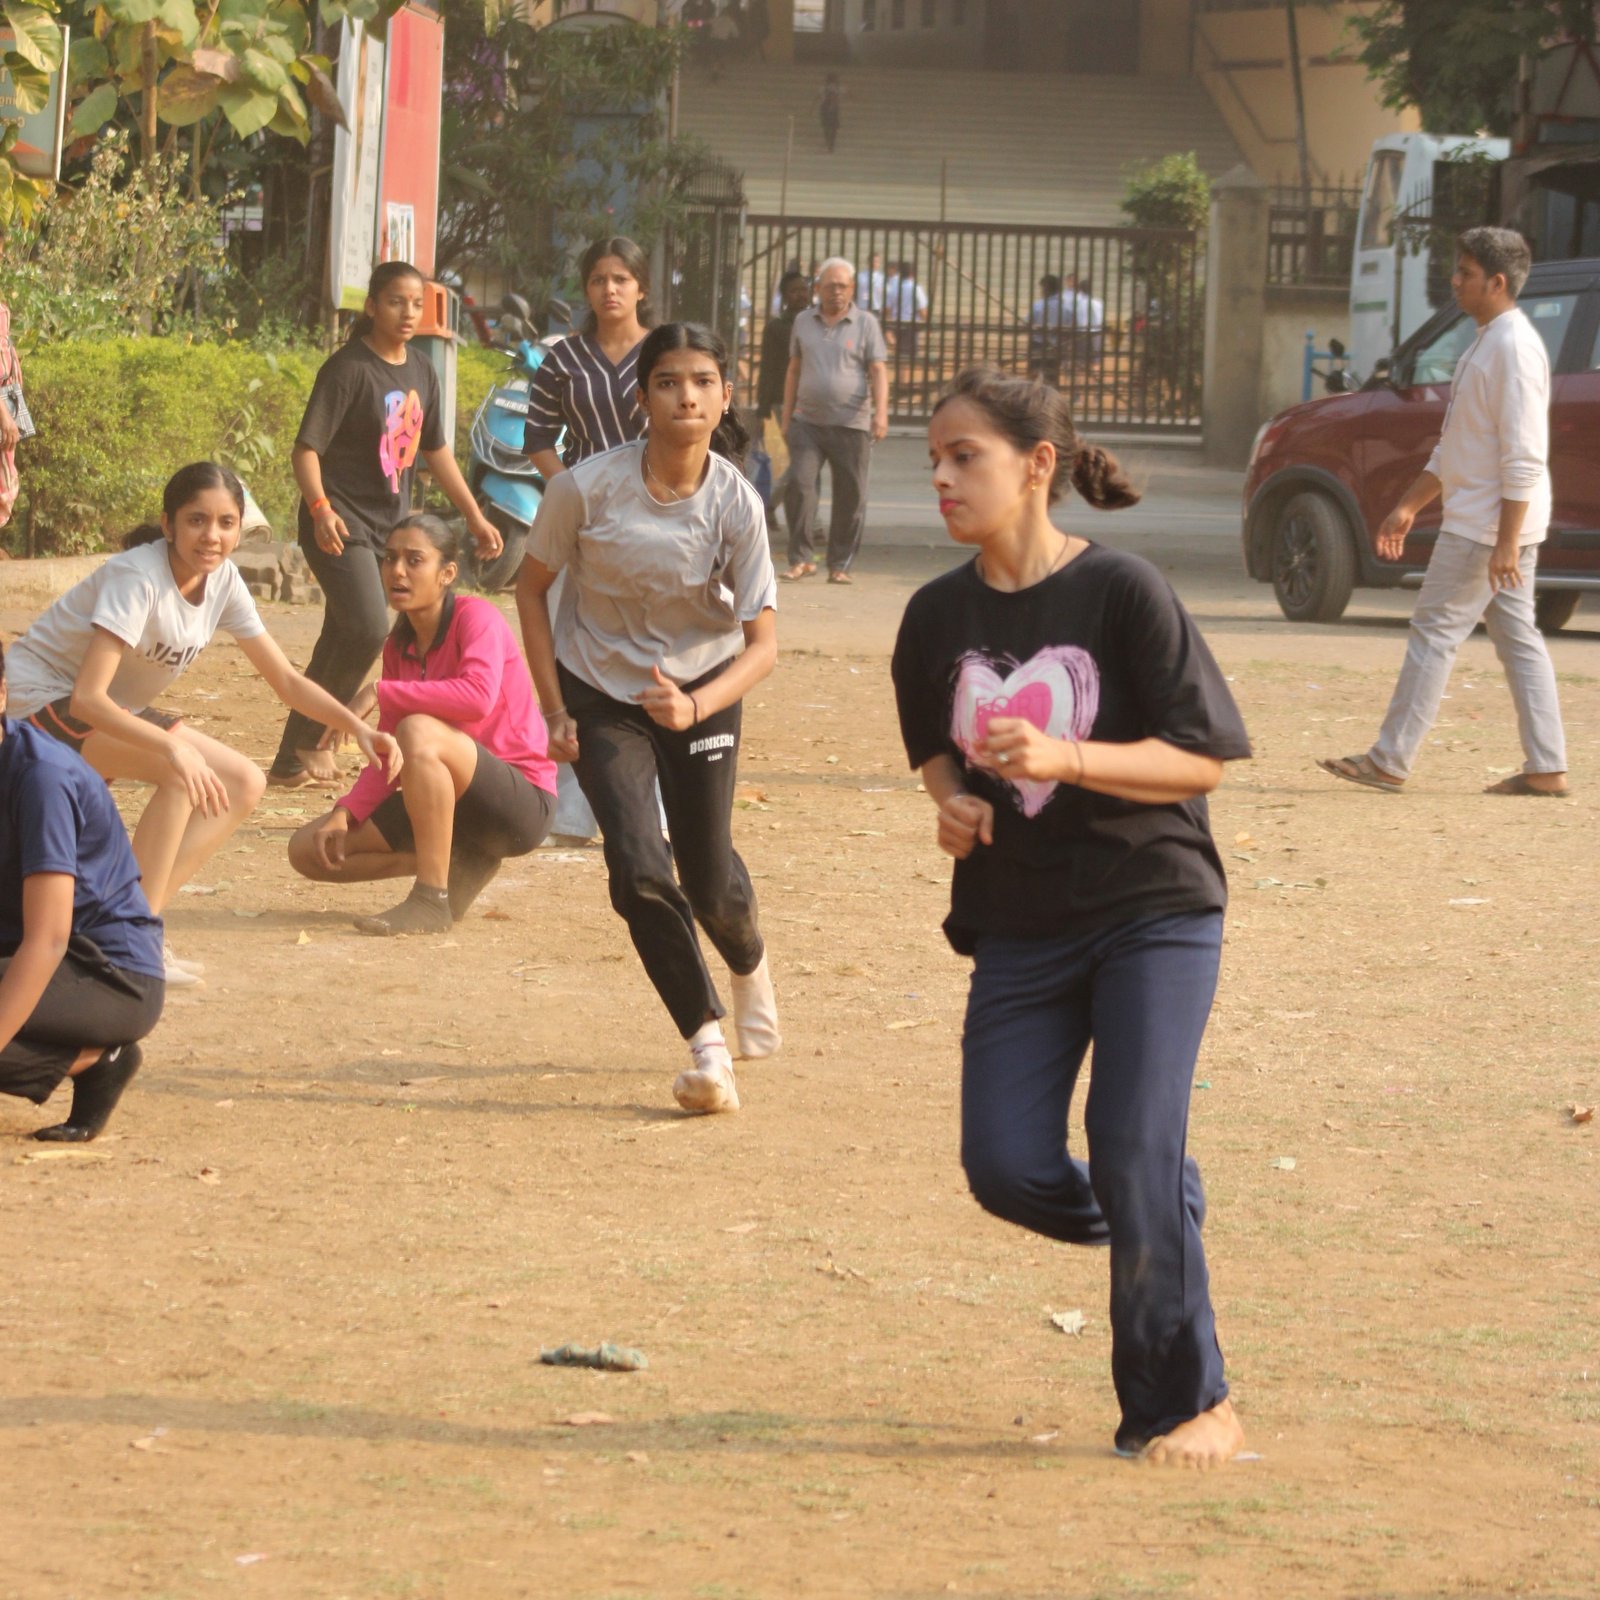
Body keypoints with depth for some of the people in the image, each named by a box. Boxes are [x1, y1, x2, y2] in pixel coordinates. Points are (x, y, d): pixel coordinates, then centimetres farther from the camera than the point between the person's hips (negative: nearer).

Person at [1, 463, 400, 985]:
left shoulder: (222, 580, -5)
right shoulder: (137, 578, -28)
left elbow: (285, 680, 2)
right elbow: (87, 697, -36)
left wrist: (358, 728, -13)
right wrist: (173, 746, -49)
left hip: (106, 716, 8)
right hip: (42, 704, -8)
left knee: (243, 785, -5)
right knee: (182, 768, -30)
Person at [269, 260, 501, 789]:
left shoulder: (420, 373, 10)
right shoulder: (349, 369, -12)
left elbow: (436, 450, 22)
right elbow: (307, 447, -17)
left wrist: (474, 516, 21)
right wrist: (319, 508, -32)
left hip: (388, 525, 7)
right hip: (341, 526, -7)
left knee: (341, 641, 8)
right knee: (368, 628, -21)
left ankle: (292, 759, 15)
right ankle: (309, 742, -7)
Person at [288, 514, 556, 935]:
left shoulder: (475, 617, -12)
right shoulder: (399, 648, 9)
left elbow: (478, 696, -33)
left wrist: (379, 693, -26)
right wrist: (345, 813, -9)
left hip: (523, 802, -8)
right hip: (451, 805, 8)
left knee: (418, 731, -36)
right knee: (309, 850, -2)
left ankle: (432, 900, -29)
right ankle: (461, 864, 4)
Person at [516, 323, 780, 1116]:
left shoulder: (735, 502, -19)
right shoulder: (588, 487, -21)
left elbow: (762, 643, -16)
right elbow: (531, 584, -5)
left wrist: (695, 706, -34)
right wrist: (555, 711, -6)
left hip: (702, 692, 0)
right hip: (603, 696, 0)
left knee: (707, 877, 3)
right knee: (639, 869, -17)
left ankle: (749, 965, 41)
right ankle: (706, 1044, -6)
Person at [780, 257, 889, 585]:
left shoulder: (865, 323, 5)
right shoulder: (804, 322, 13)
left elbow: (878, 372, -2)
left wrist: (881, 412, -16)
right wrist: (787, 417, 16)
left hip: (851, 423, -2)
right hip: (807, 421, 2)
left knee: (850, 496, 0)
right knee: (799, 484, -11)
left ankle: (840, 564, 8)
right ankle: (800, 559, -2)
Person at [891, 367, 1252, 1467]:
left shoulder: (1123, 592, -13)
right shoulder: (941, 615, 3)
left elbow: (1200, 758, -12)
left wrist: (1062, 757, -25)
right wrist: (951, 799, -3)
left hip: (1154, 910, -5)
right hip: (1020, 924, 5)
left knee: (1135, 1156, -13)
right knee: (1007, 1170, -6)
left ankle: (1189, 1402, 3)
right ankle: (1167, 1218, 26)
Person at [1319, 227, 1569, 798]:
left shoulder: (1515, 348, -17)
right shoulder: (1486, 343, 16)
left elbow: (1523, 457, -22)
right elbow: (1453, 449, 24)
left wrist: (1507, 542, -25)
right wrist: (1408, 507, 23)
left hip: (1487, 526, -10)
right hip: (1476, 521, 10)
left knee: (1436, 632, -6)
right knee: (1517, 638, 8)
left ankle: (1390, 761, -2)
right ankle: (1546, 767, 7)